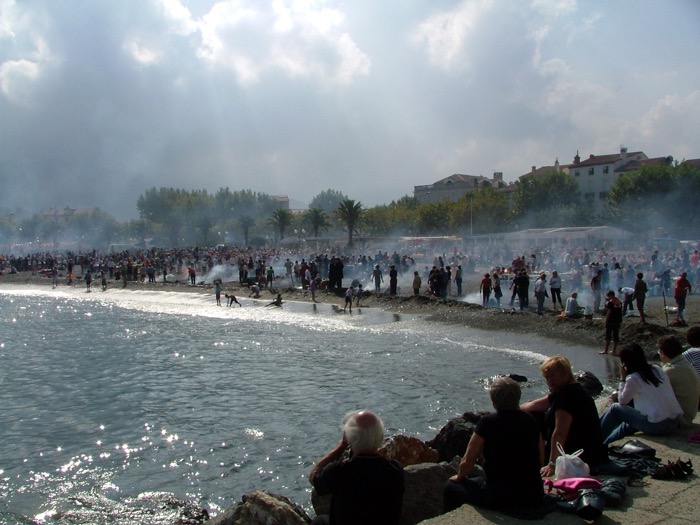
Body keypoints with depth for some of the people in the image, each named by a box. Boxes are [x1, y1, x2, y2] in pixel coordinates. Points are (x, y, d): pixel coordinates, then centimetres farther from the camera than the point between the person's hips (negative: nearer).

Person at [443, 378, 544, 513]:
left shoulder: (487, 422, -13)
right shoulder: (531, 422, 0)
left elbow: (468, 461, -7)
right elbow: (541, 460, 9)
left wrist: (459, 477, 13)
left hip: (499, 498, -6)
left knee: (451, 487, 17)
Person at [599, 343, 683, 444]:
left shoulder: (633, 378, -11)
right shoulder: (657, 369, 9)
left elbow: (622, 401, 2)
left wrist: (622, 379, 5)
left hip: (657, 426, -7)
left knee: (615, 408, 8)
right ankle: (606, 443, 37)